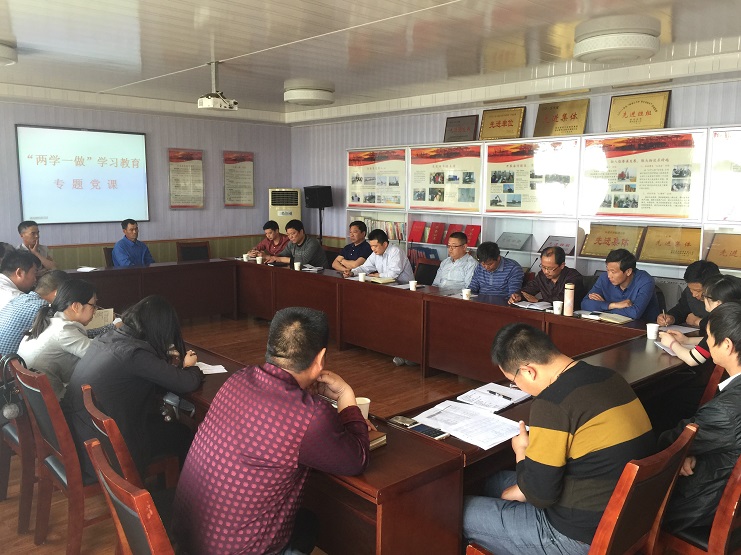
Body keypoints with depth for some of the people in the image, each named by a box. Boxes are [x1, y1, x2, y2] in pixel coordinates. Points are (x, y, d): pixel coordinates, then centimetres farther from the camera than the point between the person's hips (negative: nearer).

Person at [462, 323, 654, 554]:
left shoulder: (552, 403, -26)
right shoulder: (608, 376, 1)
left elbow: (538, 494, -20)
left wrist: (521, 452, 0)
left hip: (587, 536, -9)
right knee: (497, 481, 23)